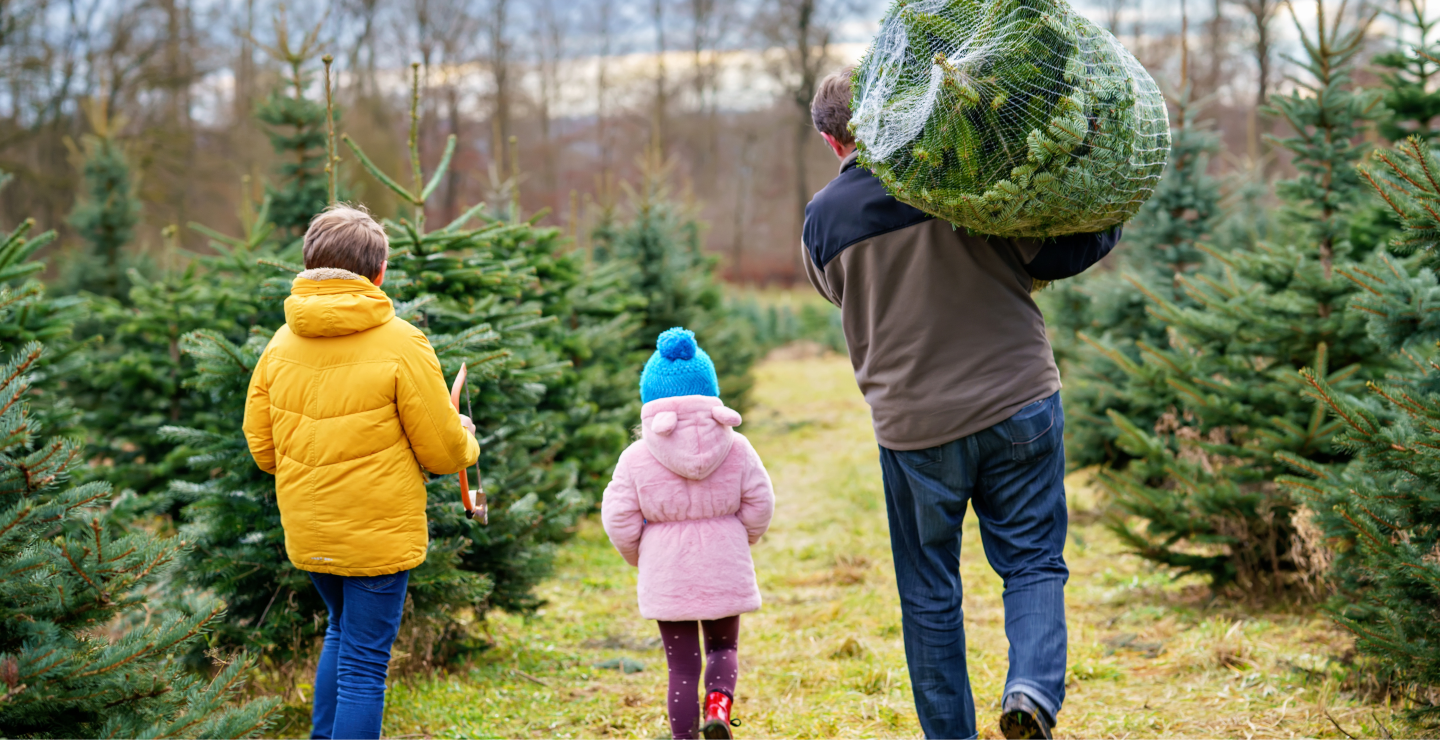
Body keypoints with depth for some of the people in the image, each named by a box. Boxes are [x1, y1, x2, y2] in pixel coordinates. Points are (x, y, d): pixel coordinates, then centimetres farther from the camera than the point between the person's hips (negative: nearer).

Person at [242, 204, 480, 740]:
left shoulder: (282, 343, 1)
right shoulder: (402, 344, -14)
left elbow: (262, 447, 7)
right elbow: (441, 451, -9)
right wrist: (466, 442, 13)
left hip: (307, 532, 6)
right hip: (378, 534, -6)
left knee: (343, 633, 27)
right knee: (363, 665, 0)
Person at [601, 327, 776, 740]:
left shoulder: (636, 459, -7)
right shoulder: (736, 449, -3)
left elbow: (619, 519, -4)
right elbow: (759, 504, 0)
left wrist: (639, 557, 15)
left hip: (667, 578, -1)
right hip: (725, 573, 1)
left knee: (682, 665, 8)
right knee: (723, 647, 19)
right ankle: (719, 705, -8)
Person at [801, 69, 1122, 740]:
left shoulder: (824, 218, -2)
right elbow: (1060, 250, -10)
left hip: (914, 424, 1)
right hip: (1019, 404, 0)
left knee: (929, 591, 13)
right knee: (1033, 562, 10)